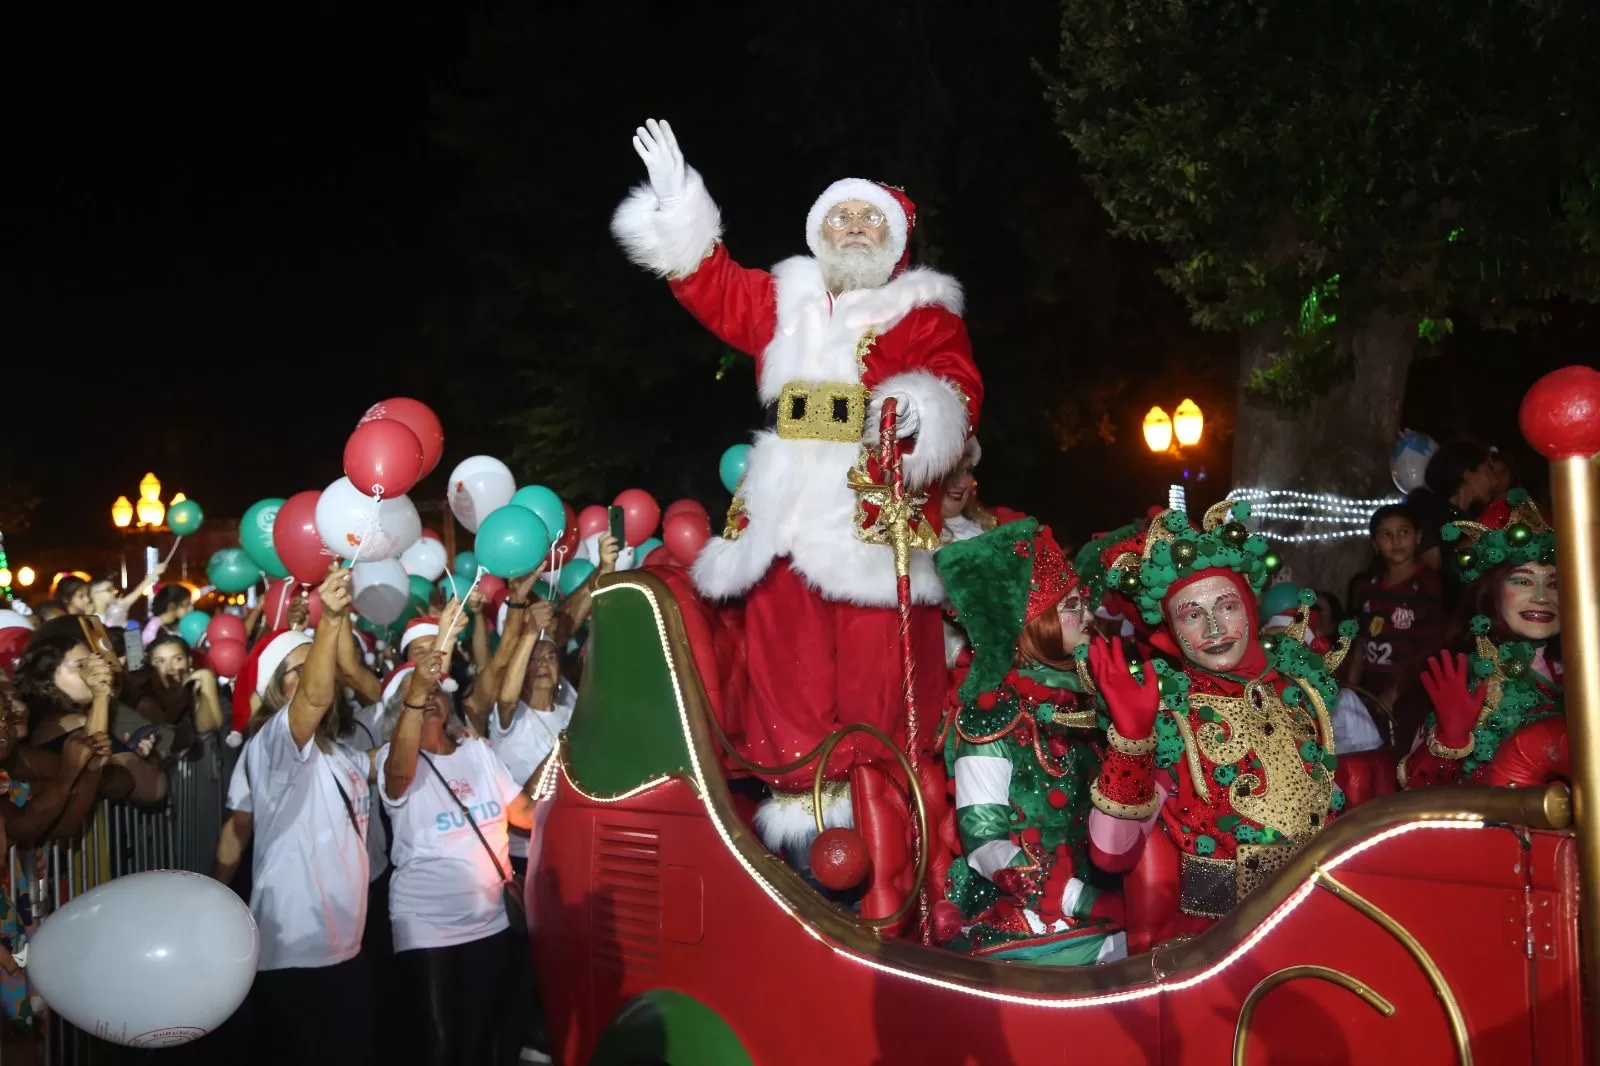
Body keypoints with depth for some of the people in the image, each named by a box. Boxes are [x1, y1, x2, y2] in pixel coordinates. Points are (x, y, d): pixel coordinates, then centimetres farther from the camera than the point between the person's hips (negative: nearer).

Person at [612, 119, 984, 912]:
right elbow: (713, 289, 23)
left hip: (878, 516, -4)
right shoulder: (785, 300, 20)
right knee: (787, 666, 5)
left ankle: (874, 806, 2)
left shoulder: (925, 314, 6)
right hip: (790, 514, 5)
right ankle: (797, 786, 14)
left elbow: (957, 389, -5)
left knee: (875, 677, -5)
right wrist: (677, 209, 14)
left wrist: (926, 412, -27)